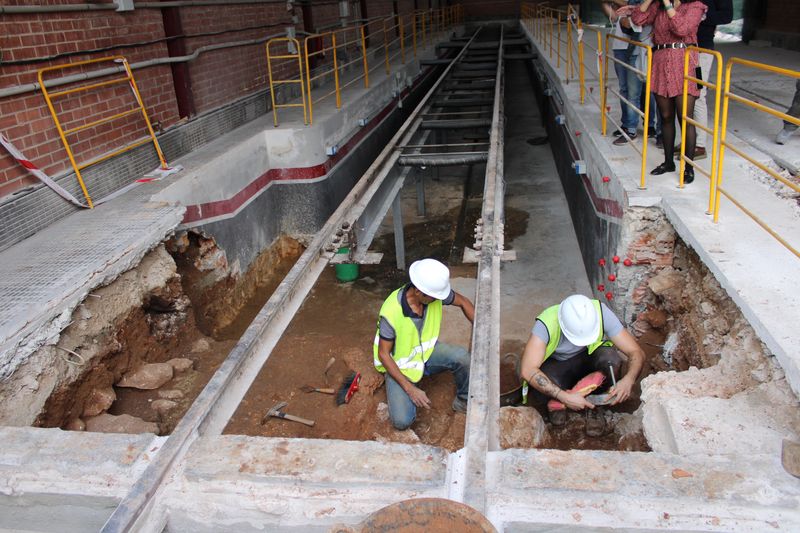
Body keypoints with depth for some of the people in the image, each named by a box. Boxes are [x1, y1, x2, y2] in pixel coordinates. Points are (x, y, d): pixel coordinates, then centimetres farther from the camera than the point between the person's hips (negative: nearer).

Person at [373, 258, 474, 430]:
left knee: (461, 356, -26)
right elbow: (383, 354, -22)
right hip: (399, 365, -4)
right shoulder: (391, 313, -33)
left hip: (427, 351, 4)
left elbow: (463, 302, 0)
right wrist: (409, 388, -26)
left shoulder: (434, 292, -20)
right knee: (402, 421, -20)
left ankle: (464, 402, 2)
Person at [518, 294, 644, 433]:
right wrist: (564, 397, -44)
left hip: (589, 358, 3)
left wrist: (628, 380, -42)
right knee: (542, 392, -36)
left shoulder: (601, 313, -28)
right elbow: (527, 370, -41)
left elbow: (636, 352, -22)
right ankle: (557, 402, 0)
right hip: (556, 364, -2)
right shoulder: (546, 323, -34)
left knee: (611, 359, -32)